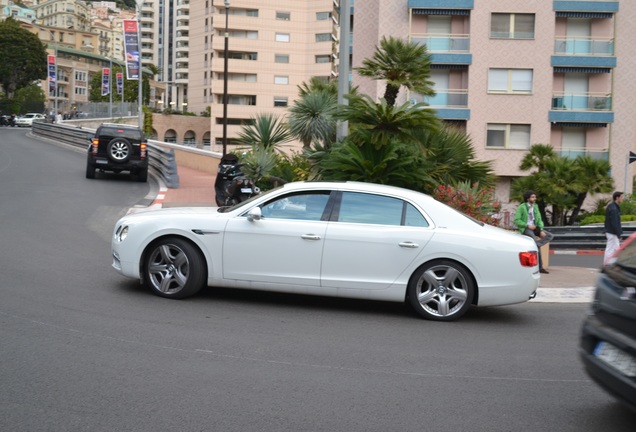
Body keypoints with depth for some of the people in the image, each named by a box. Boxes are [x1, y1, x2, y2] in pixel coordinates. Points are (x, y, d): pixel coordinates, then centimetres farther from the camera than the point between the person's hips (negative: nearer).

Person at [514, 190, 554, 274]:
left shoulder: (535, 206, 11)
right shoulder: (521, 207, -9)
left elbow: (539, 219, 9)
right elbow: (517, 221, -14)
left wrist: (541, 230, -8)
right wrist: (528, 225, -21)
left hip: (534, 227, 7)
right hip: (524, 228, -7)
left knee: (550, 236, -13)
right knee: (536, 242, -30)